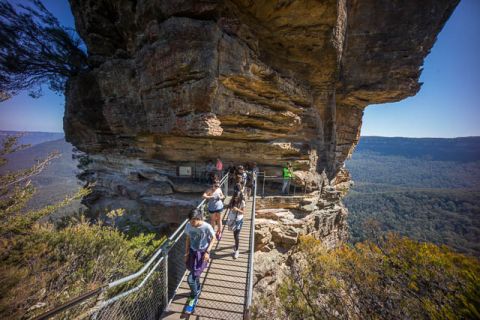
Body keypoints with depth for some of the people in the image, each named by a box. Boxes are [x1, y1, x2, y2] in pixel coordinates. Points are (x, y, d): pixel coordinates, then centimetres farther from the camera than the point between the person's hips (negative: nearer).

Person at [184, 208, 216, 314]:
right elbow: (188, 239, 3)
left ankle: (193, 298, 22)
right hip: (192, 252, 4)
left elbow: (213, 239, -11)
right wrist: (186, 253, 4)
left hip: (202, 253, -4)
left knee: (191, 278, -7)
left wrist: (207, 252, -16)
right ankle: (197, 290, 53)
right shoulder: (188, 226, -14)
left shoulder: (207, 227, -27)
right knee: (194, 276, 21)